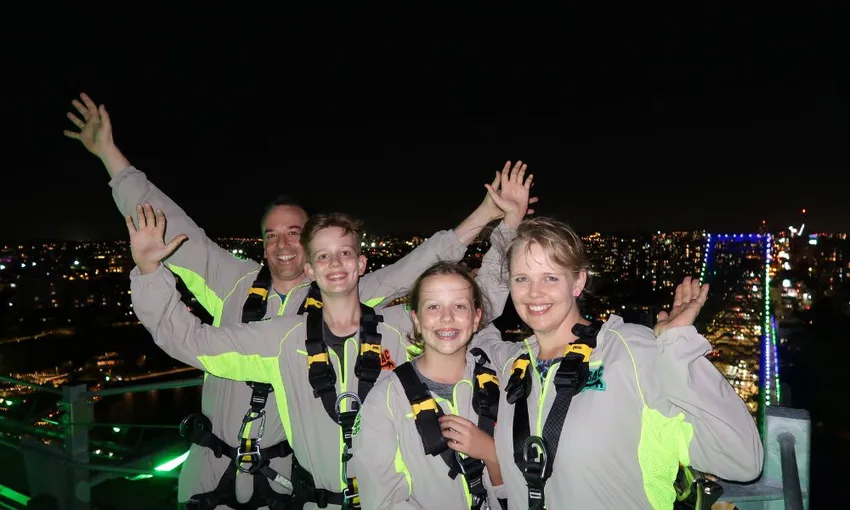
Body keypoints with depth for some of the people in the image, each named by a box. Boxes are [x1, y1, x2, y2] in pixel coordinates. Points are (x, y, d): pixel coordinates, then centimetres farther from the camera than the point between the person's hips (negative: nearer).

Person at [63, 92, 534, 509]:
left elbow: (415, 267, -6)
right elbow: (170, 228, 2)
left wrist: (487, 213, -11)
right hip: (209, 470, 2)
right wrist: (108, 151, 2)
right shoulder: (235, 283, 0)